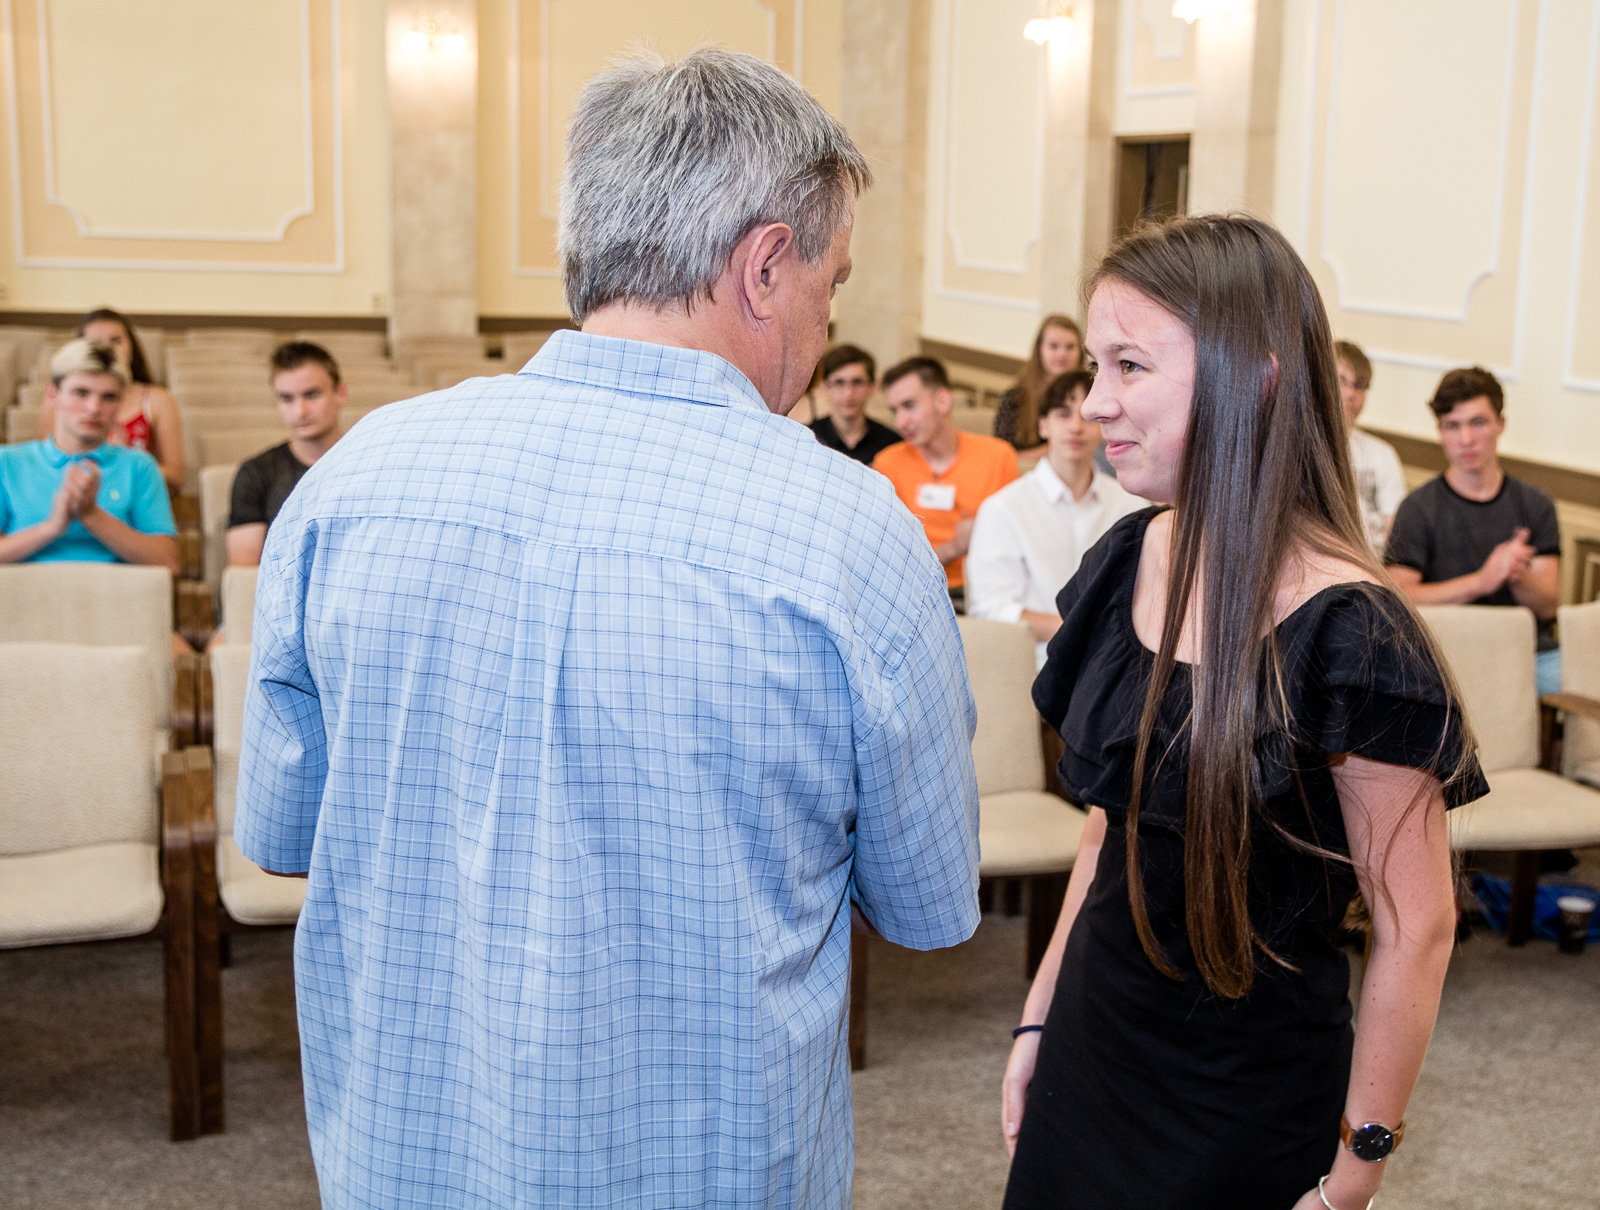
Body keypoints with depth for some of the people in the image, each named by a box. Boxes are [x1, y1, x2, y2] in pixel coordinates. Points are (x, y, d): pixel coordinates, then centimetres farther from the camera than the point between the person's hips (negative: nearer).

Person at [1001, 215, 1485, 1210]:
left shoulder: (1349, 637, -23)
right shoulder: (1131, 560, -3)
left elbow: (1417, 927, -16)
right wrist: (1043, 1014, 11)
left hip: (1246, 1104, -6)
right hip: (1093, 1047, 6)